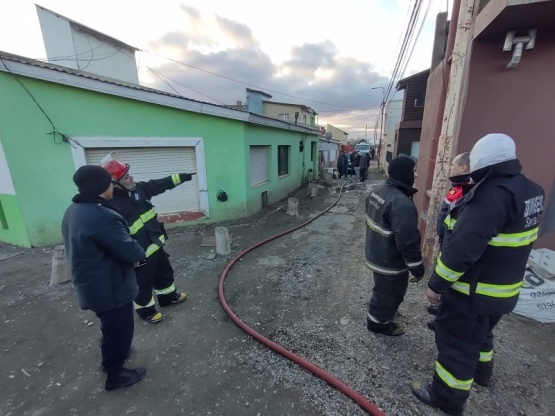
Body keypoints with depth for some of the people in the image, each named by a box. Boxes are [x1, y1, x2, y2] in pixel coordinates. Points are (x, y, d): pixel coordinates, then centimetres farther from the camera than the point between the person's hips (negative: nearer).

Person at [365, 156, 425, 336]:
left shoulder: (377, 192, -1)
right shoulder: (402, 204, -32)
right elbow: (408, 242, -28)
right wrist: (417, 268, -13)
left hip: (375, 254, 9)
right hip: (391, 262, -9)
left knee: (383, 289, 31)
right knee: (390, 293, 16)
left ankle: (378, 313, 54)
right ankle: (378, 321, 38)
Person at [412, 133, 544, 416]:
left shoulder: (493, 194, -28)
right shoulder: (529, 190, 2)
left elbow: (462, 249, -30)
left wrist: (437, 284, -22)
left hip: (474, 291, -9)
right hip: (503, 289, 9)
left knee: (456, 342, 9)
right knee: (480, 332, 31)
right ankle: (481, 372, 54)